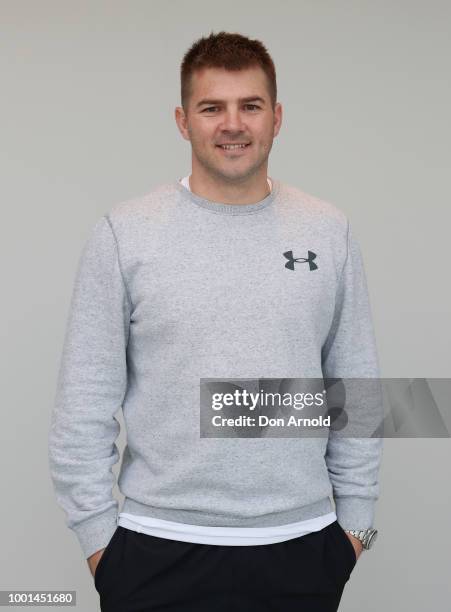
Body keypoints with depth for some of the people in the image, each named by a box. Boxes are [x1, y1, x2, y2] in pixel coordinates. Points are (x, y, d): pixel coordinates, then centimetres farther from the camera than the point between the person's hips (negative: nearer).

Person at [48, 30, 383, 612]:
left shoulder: (328, 231, 3)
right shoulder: (125, 232, -5)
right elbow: (85, 402, -3)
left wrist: (355, 515, 6)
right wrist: (96, 530, -3)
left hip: (301, 545, 2)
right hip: (160, 552, -2)